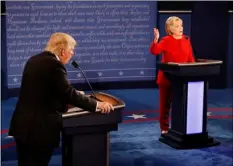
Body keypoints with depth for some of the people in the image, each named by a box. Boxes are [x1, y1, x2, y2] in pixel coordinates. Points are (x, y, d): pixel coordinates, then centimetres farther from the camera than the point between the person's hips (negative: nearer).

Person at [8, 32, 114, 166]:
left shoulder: (34, 60, 13)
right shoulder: (54, 64, -17)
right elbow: (68, 93, -21)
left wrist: (73, 94, 28)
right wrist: (97, 104, -14)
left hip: (23, 125, 9)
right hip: (40, 128, -9)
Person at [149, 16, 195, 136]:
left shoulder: (186, 40, 5)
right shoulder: (166, 40, -9)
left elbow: (190, 58, 10)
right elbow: (154, 51, -22)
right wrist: (156, 39, -37)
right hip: (166, 78, -4)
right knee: (165, 103, 6)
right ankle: (164, 128, 15)